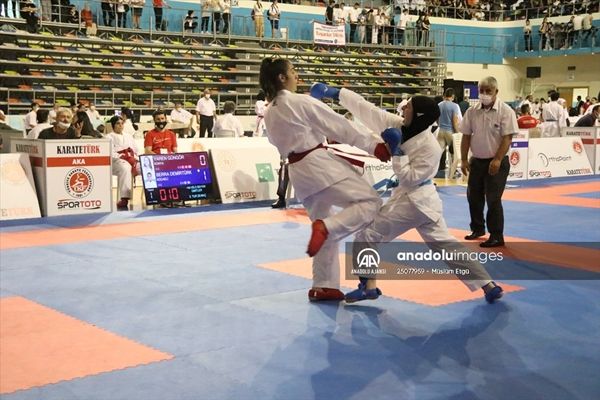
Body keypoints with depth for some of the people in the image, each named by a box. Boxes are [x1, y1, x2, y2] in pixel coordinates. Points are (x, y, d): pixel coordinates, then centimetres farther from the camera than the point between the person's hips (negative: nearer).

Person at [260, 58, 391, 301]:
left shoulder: (269, 113, 12)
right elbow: (339, 126, -9)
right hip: (319, 165, -8)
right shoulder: (301, 102, -10)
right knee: (371, 202, -7)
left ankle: (322, 286, 18)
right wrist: (373, 145, -5)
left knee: (327, 232, 18)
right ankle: (325, 227, -26)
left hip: (299, 172, 8)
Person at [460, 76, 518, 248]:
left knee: (493, 199, -5)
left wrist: (497, 160, -21)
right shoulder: (472, 111, 3)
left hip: (496, 163, -5)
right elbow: (466, 136, 6)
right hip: (477, 161, 5)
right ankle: (478, 228, 33)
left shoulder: (505, 111, -11)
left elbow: (507, 138, -15)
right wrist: (464, 160, 2)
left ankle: (497, 236, 5)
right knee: (474, 197, 14)